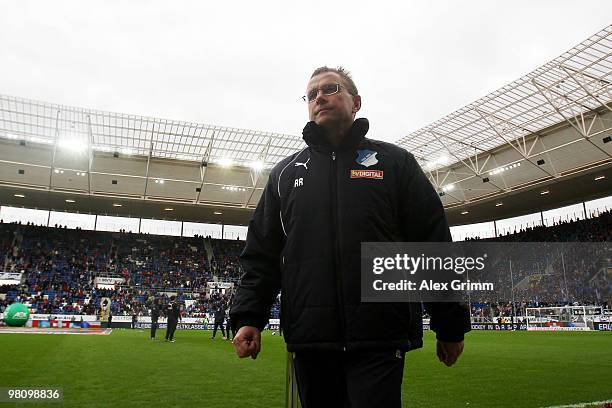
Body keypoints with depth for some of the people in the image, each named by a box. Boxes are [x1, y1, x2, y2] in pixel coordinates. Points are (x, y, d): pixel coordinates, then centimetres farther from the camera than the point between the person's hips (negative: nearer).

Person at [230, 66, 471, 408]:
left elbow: (435, 247, 3)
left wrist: (450, 325, 2)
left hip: (380, 339, -2)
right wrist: (249, 316, 0)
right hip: (309, 340, 3)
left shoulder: (395, 162, 6)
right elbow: (261, 252, 11)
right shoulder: (285, 173, 14)